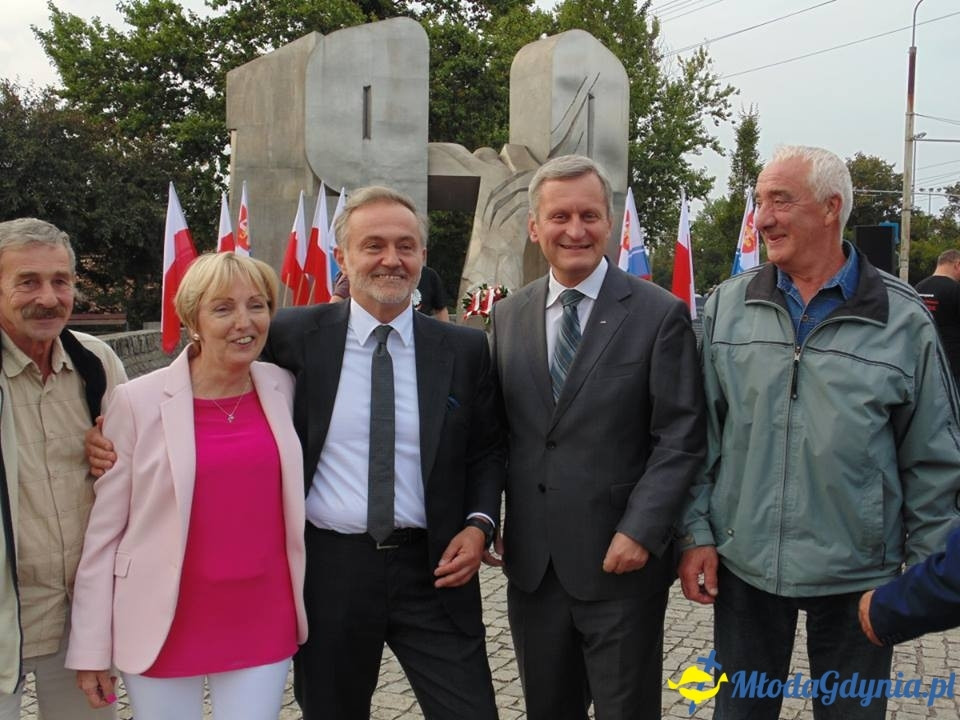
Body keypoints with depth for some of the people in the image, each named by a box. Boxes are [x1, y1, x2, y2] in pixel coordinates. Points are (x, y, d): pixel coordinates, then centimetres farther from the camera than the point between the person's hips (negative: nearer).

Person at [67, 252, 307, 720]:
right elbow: (103, 530, -5)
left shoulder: (282, 388, -1)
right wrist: (91, 647, -3)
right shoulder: (138, 400, -10)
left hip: (264, 627, 2)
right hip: (166, 629, -2)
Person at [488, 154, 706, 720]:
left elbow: (681, 437, -9)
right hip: (531, 564, 4)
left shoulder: (660, 314, -6)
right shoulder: (508, 317, 7)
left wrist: (641, 532, -16)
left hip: (620, 562, -4)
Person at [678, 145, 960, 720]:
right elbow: (701, 434, 3)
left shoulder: (903, 319, -7)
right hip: (743, 566, 2)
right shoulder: (727, 306, 0)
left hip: (859, 574, -1)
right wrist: (696, 532, 0)